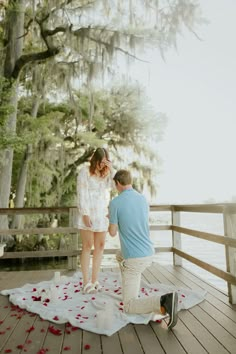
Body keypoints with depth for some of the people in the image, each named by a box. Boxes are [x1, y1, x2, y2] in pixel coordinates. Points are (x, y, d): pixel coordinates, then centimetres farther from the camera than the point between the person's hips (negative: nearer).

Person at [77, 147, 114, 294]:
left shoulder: (106, 172, 7)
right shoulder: (85, 171, -6)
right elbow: (82, 194, -9)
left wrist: (111, 170, -16)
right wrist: (85, 214, -14)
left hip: (102, 214, 5)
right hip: (88, 213, -5)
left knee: (100, 246, 7)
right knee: (87, 246, 0)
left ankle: (95, 280, 19)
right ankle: (86, 282, 9)